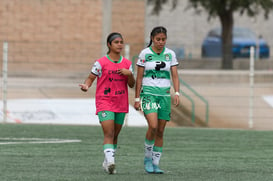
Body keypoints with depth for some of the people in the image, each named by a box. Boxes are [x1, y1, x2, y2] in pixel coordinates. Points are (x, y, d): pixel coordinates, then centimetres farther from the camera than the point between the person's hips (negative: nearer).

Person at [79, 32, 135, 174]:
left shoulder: (127, 63, 8)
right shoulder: (101, 63, -4)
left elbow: (132, 85, 9)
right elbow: (91, 78, -1)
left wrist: (129, 74, -11)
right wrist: (86, 85, -22)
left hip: (121, 104, 5)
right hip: (104, 102, -5)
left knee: (115, 135, 11)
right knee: (108, 133, -18)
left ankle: (107, 163, 24)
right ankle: (110, 162, -27)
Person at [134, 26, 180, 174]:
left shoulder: (170, 54, 6)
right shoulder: (145, 54, -1)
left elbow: (175, 76, 4)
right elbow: (139, 78, 1)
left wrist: (177, 93, -12)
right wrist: (137, 99, -1)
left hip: (165, 95, 3)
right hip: (148, 93, -3)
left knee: (160, 131, 3)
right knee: (153, 126, -21)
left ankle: (155, 164, 10)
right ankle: (147, 158, -3)